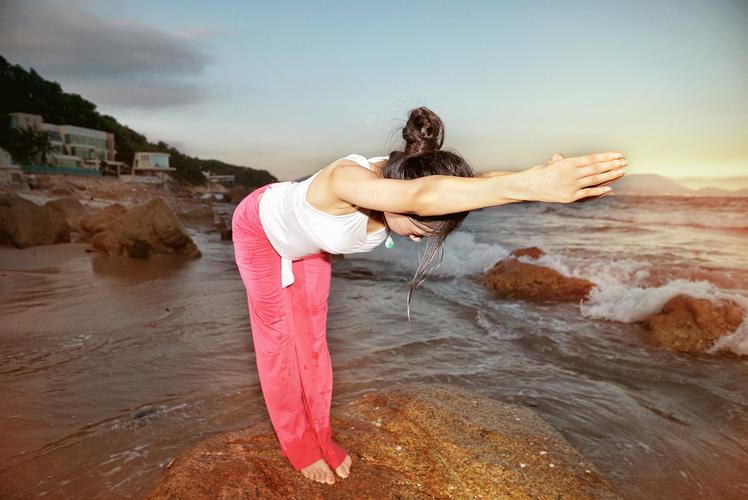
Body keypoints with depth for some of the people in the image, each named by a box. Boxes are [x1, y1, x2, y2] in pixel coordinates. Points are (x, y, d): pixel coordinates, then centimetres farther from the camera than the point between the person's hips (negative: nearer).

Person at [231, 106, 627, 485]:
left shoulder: (403, 177, -28)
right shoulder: (346, 180, -47)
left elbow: (477, 183, -44)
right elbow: (423, 196, -67)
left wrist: (539, 176, -62)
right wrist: (529, 185, -77)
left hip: (307, 242, 5)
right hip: (260, 230, -5)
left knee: (312, 337, 10)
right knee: (277, 340, 5)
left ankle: (320, 435, 27)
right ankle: (297, 443, 24)